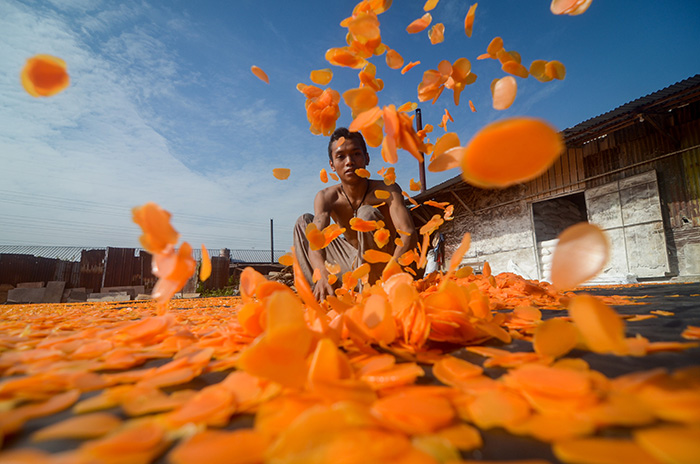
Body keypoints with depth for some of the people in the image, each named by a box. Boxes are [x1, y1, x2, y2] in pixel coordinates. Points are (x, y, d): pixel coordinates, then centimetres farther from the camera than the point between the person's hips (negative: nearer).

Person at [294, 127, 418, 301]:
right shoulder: (326, 198, -10)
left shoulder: (387, 191, -17)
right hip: (354, 262, 4)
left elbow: (409, 235, -32)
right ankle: (317, 295, -10)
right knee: (304, 221, -2)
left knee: (367, 213, -28)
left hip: (383, 265, -4)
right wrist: (323, 275, -50)